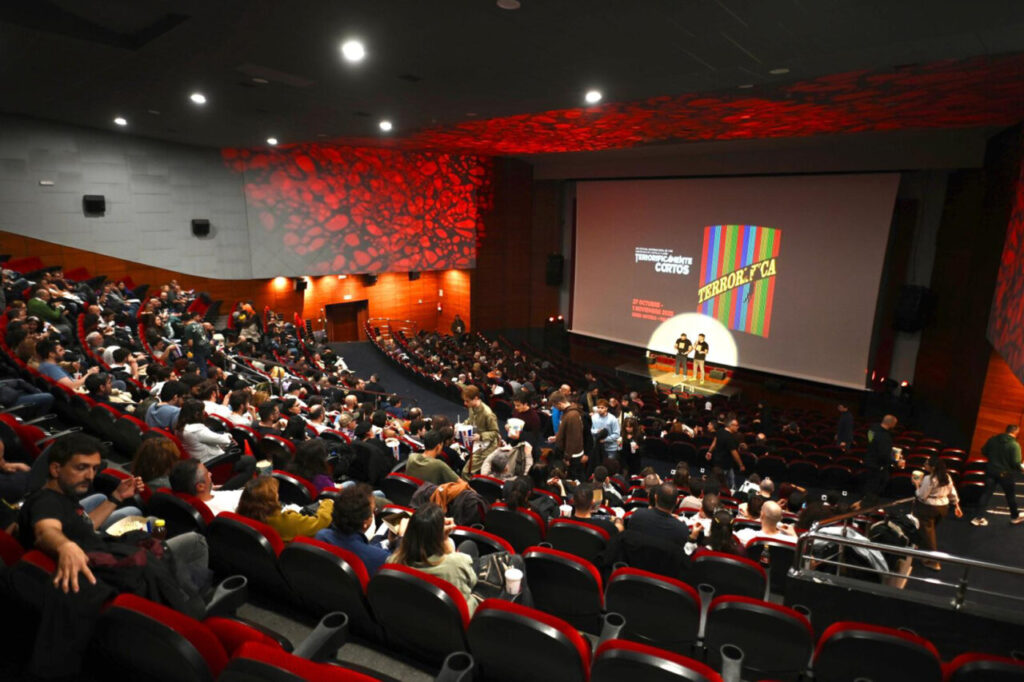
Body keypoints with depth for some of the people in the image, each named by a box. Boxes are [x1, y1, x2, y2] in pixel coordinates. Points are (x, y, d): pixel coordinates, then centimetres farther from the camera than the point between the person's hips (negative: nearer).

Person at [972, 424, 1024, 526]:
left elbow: (984, 451, 8)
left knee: (986, 494, 7)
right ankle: (1015, 517, 38)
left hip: (990, 471, 4)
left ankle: (979, 517, 6)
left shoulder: (993, 439, -1)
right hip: (1005, 474, -4)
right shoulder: (1014, 444, -16)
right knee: (1010, 495, 18)